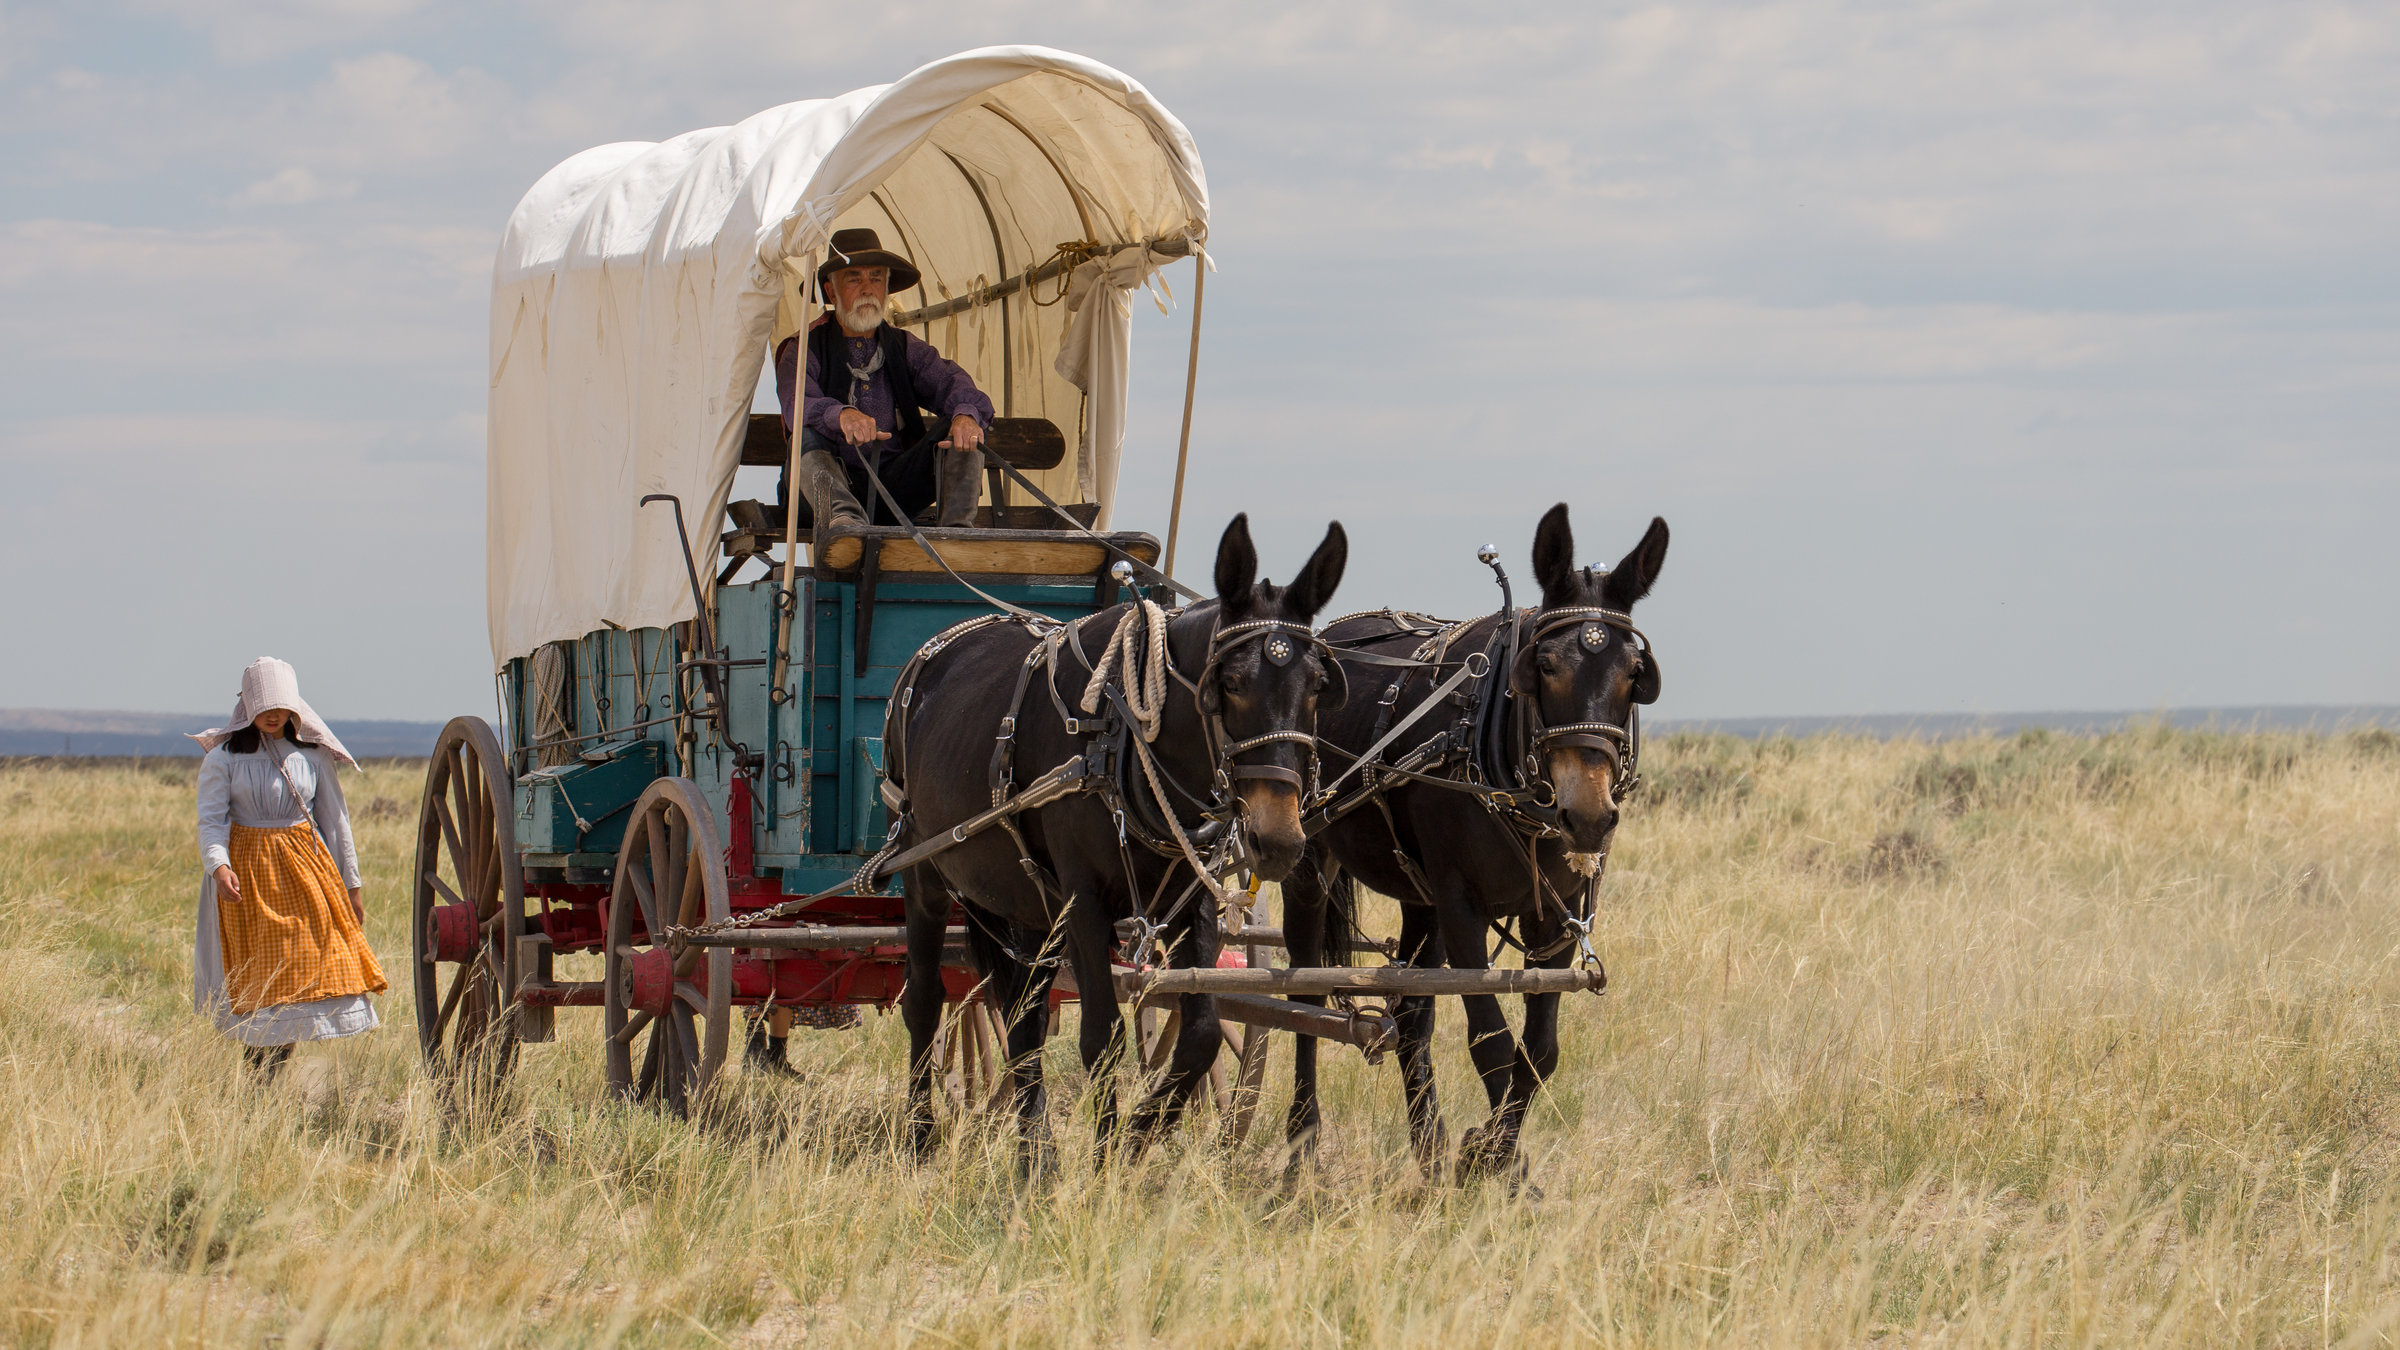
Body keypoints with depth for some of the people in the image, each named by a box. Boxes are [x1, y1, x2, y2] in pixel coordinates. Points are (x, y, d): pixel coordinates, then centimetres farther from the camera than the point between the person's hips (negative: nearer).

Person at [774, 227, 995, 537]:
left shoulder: (906, 348, 18)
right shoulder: (803, 350, 5)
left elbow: (950, 383, -2)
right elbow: (799, 406, -16)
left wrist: (967, 414, -28)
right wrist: (841, 415, -41)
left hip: (897, 486, 3)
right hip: (835, 487, -3)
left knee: (961, 429, -14)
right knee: (808, 436, -32)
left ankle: (956, 527, -38)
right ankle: (842, 519, -60)